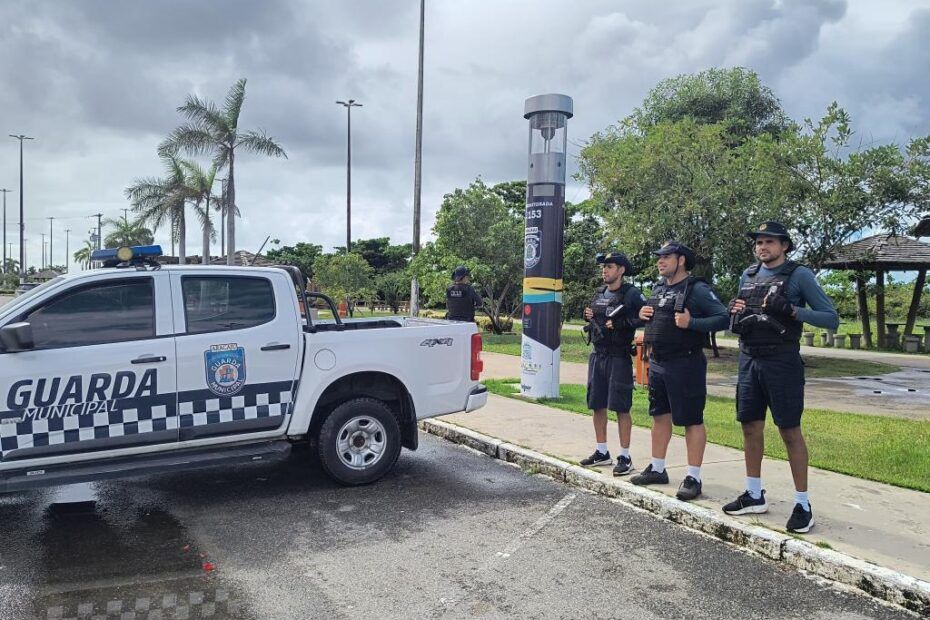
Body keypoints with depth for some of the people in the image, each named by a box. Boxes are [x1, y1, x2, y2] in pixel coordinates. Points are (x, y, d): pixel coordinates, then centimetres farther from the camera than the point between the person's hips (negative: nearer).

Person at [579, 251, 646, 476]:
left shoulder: (632, 294, -9)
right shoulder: (599, 294, 14)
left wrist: (620, 324, -20)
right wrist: (588, 316, 5)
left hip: (618, 357, -7)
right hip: (597, 355, 8)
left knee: (621, 408, -3)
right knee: (597, 406, 12)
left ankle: (625, 457, 7)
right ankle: (602, 453, 24)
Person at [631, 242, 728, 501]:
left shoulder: (697, 289, -10)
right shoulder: (659, 289, 13)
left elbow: (723, 318, -16)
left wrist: (691, 322, -26)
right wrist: (642, 314, 5)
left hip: (684, 363, -8)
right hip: (657, 362, 8)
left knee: (691, 420, -1)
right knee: (660, 415, 15)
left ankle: (693, 477, 6)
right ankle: (657, 469, 27)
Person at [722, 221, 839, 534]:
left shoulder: (799, 275, -5)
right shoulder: (748, 276, 11)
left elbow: (832, 318, -8)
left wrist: (792, 311, -22)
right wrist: (735, 317, -4)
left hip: (782, 363, -6)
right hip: (749, 361, 6)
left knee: (790, 431, -1)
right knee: (750, 427, 11)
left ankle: (802, 504, 9)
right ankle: (754, 495, 24)